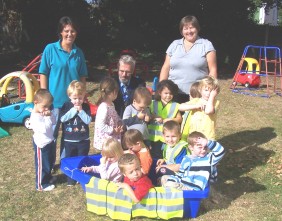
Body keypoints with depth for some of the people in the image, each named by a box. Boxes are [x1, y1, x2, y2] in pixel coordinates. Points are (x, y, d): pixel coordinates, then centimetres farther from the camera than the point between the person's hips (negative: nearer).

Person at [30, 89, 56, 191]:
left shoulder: (44, 112, -2)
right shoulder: (35, 117, -28)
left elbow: (54, 122, 5)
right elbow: (44, 128, -33)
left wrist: (50, 115, -13)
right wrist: (48, 117, -25)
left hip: (49, 142, 9)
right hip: (41, 144, -9)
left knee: (49, 162, 26)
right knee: (42, 165, 6)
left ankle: (47, 177, 47)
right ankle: (41, 185, 21)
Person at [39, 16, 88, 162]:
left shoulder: (78, 52, 2)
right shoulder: (50, 49, -7)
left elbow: (82, 77, 8)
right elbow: (43, 74, -6)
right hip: (54, 100, -3)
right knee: (51, 134, 9)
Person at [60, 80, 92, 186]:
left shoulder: (86, 107, -4)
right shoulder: (66, 106, -4)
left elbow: (88, 121, -13)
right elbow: (62, 119, -16)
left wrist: (81, 111, -19)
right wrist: (74, 110, -18)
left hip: (83, 140, 0)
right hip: (69, 140, 0)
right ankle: (70, 180, 22)